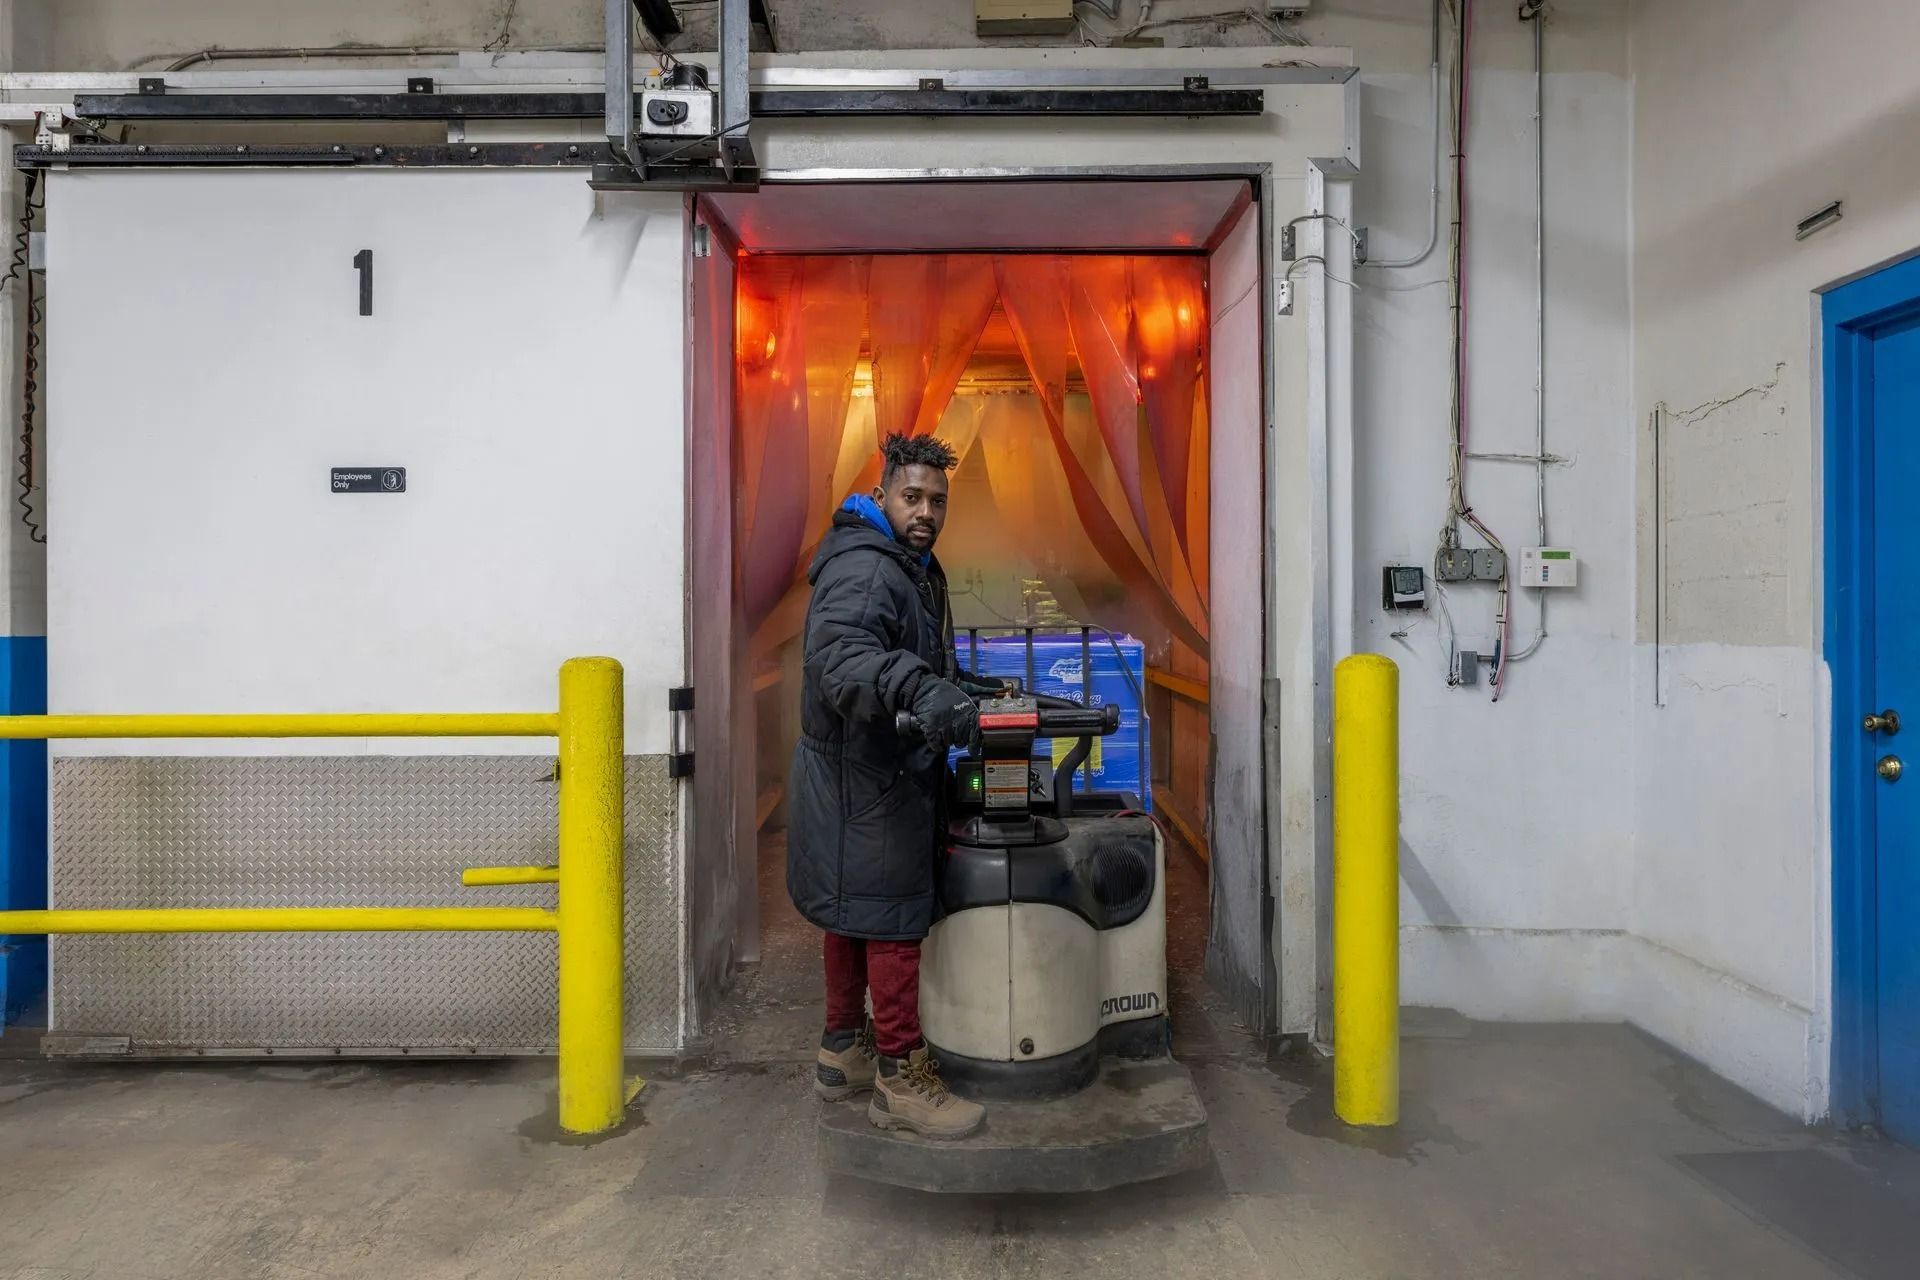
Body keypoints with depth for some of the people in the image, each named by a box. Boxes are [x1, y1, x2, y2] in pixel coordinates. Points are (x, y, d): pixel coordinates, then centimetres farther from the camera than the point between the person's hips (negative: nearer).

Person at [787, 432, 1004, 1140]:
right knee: (893, 917, -4)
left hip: (869, 773, 11)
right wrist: (922, 691, -52)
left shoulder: (910, 566, 17)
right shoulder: (863, 570, -19)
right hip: (866, 778, -11)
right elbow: (842, 656, -39)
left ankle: (843, 1050, 32)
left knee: (853, 911, 18)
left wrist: (956, 684, 26)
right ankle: (901, 1078, 7)